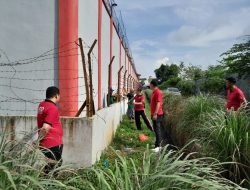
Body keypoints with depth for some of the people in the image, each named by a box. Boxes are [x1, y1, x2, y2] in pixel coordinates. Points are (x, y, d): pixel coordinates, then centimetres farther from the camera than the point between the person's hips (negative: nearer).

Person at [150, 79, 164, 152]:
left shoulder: (158, 92, -16)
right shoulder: (154, 92, 14)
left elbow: (158, 103, -22)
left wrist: (155, 114, -26)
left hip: (157, 114, -10)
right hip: (154, 114, 10)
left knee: (157, 130, -8)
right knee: (156, 129, 16)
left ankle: (158, 146, -5)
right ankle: (158, 143, 26)